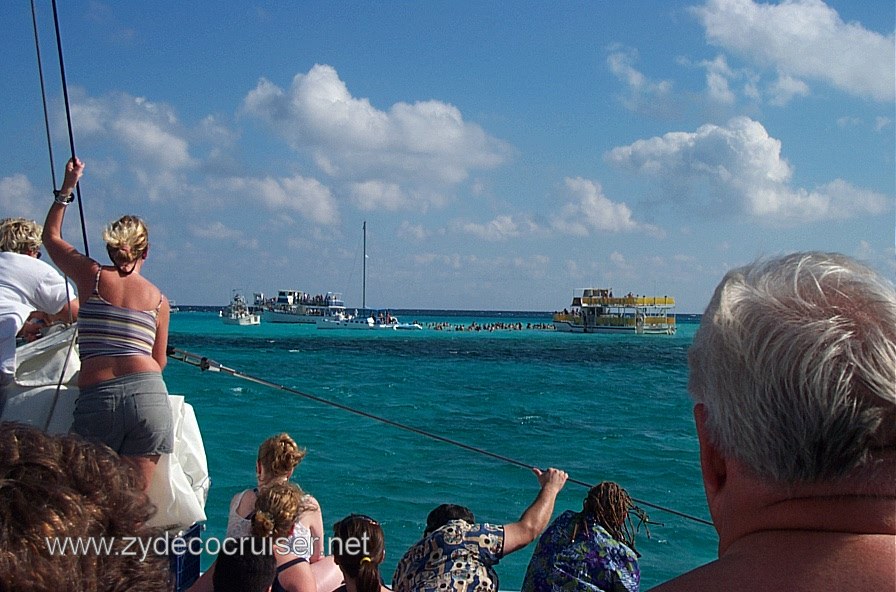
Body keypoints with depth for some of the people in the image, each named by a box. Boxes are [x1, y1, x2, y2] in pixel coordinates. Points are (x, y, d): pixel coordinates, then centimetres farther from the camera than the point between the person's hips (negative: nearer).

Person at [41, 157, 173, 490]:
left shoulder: (92, 277, 10)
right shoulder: (159, 299, 14)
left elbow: (51, 235, 27)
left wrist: (68, 187, 36)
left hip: (95, 397, -1)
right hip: (148, 394, 1)